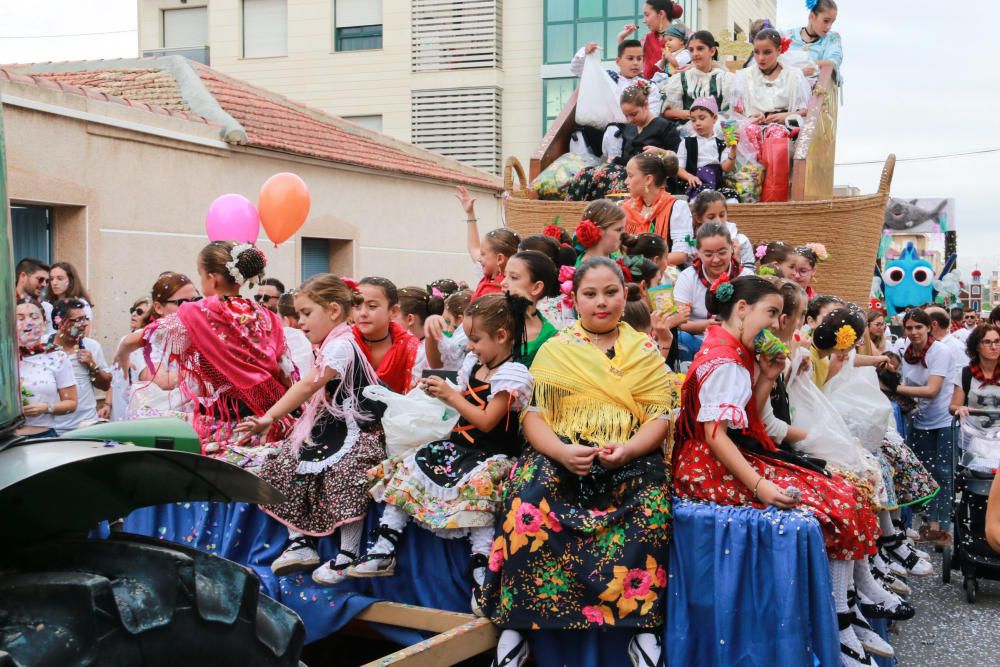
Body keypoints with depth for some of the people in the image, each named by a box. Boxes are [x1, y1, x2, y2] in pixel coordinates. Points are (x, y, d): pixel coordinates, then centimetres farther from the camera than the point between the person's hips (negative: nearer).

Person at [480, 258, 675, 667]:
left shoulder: (646, 351, 15)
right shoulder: (554, 348, 13)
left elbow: (660, 417, 6)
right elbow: (532, 415, 4)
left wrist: (627, 449, -15)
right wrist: (561, 452, -17)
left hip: (631, 461, 1)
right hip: (561, 457, 0)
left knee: (652, 509, -33)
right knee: (530, 497, -33)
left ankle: (643, 625, -19)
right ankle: (517, 623, -21)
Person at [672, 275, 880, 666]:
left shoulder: (737, 355, 14)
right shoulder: (723, 360, -16)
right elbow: (715, 435, -23)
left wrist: (767, 378, 5)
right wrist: (760, 487, -27)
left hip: (740, 457, 10)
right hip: (714, 468, -10)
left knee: (841, 497, -1)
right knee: (833, 506, -15)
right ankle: (839, 631, -6)